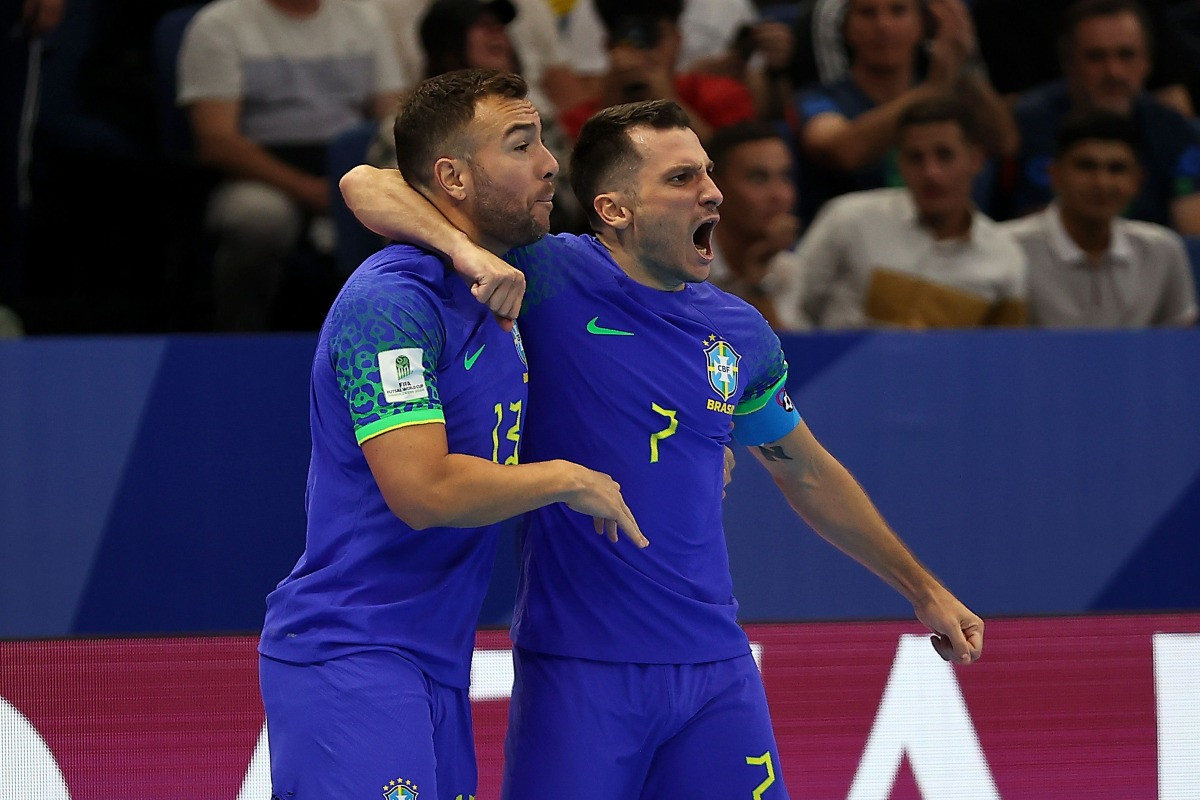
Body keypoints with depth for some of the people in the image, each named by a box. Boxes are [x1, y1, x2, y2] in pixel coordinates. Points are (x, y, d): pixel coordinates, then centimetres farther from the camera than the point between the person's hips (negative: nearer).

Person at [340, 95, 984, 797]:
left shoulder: (739, 333, 9)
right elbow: (369, 185, -10)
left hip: (715, 668, 5)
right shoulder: (550, 280, -6)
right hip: (579, 672, -5)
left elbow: (809, 476, 24)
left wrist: (923, 589, 29)